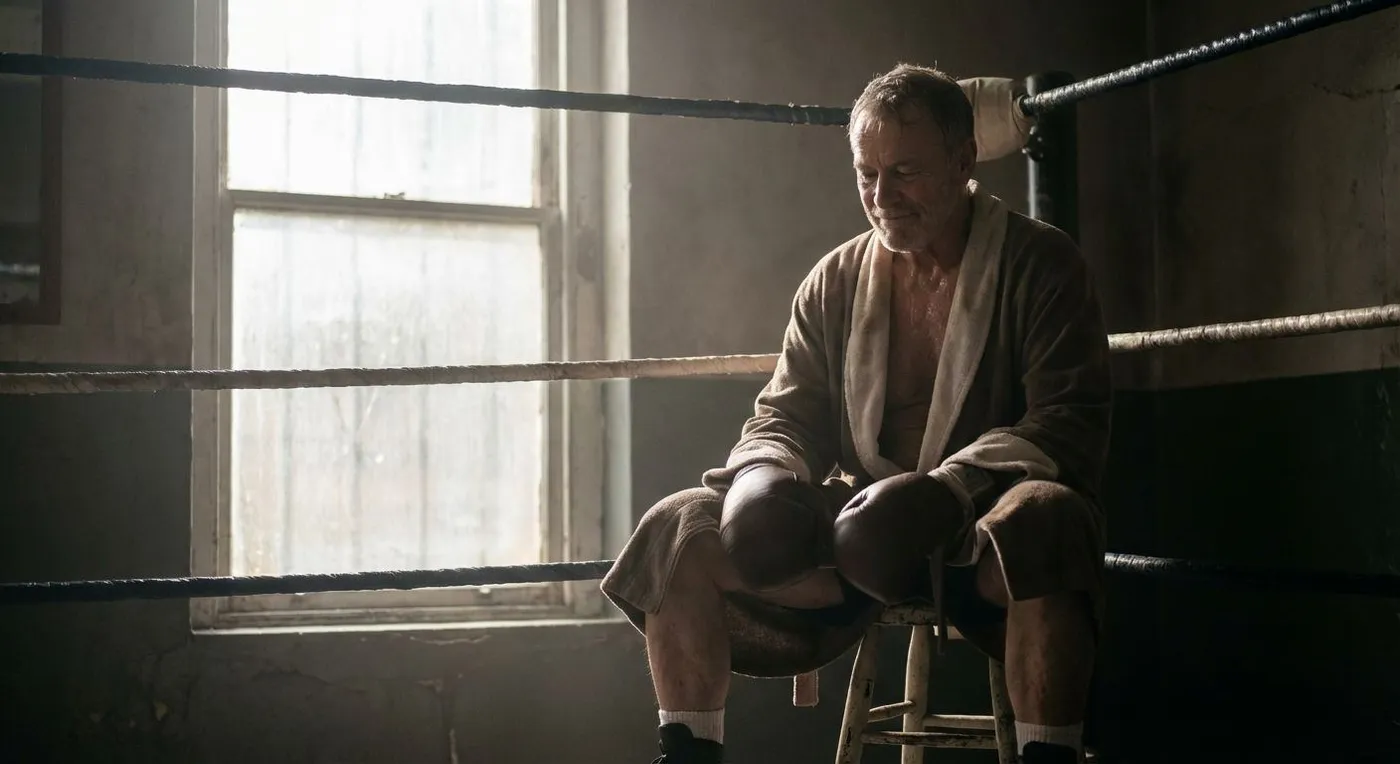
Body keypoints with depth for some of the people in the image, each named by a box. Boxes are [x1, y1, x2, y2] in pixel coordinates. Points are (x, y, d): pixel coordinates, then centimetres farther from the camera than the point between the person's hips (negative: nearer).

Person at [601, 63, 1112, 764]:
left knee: (1041, 519, -39)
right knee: (679, 532, -13)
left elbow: (1071, 422, -12)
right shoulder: (834, 283, 10)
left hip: (982, 531, -4)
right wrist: (767, 476, -14)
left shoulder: (1038, 264, -3)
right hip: (860, 528, 4)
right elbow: (785, 417, 12)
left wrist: (946, 489, -27)